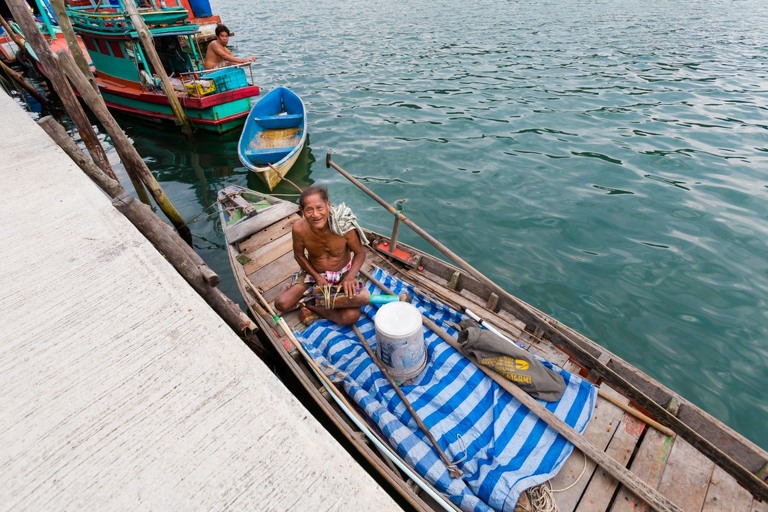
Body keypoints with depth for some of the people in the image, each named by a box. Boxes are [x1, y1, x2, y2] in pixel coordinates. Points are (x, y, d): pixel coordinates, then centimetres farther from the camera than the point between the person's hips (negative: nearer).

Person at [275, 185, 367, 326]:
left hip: (343, 273, -1)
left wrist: (350, 277, -28)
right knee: (282, 304, -14)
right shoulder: (299, 229, -25)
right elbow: (299, 255, -5)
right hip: (314, 272, 1)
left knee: (352, 316, -21)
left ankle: (308, 304, -1)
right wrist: (316, 276, -14)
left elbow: (360, 253, -13)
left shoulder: (344, 226, -29)